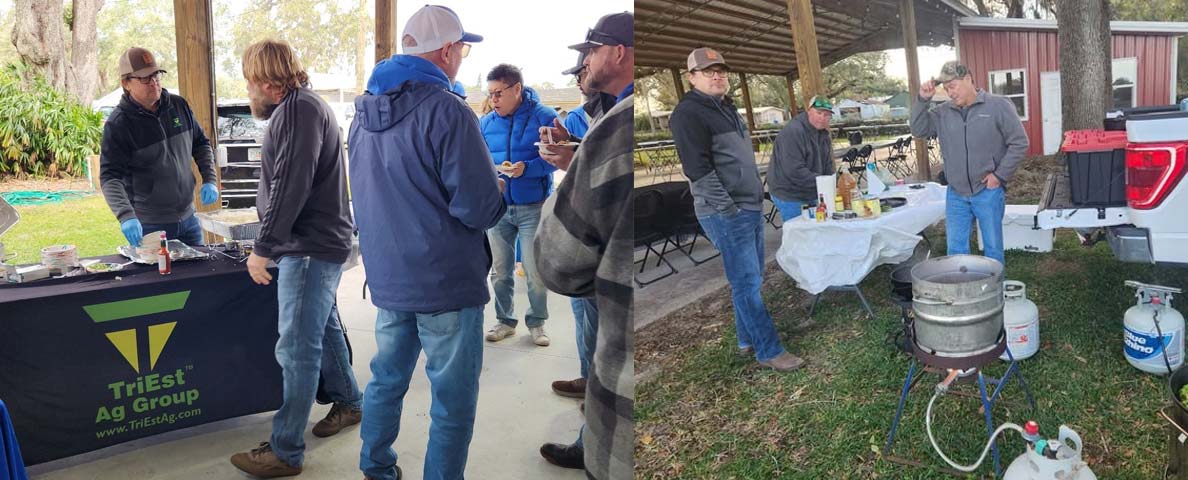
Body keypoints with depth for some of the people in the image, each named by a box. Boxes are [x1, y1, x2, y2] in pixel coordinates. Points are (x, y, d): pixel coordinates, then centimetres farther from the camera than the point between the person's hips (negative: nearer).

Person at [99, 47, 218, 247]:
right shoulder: (118, 124, -13)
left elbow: (201, 144, 15)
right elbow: (109, 177, -18)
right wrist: (126, 216, -33)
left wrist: (209, 180, 0)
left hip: (188, 218, 5)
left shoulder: (179, 106, 3)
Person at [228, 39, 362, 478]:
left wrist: (263, 248, -19)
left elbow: (289, 187, -23)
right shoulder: (295, 108, 17)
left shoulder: (300, 108, -16)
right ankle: (349, 403, 37)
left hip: (311, 248, -11)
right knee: (323, 328, 22)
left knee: (297, 349, -6)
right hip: (313, 244, 11)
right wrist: (270, 241, 18)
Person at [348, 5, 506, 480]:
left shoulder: (364, 112, 8)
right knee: (453, 402, 5)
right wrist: (498, 196, 0)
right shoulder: (447, 111, -18)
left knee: (386, 378, 23)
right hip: (446, 281, -8)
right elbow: (482, 208, -20)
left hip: (386, 278, 8)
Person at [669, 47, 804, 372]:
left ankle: (748, 341, 27)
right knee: (746, 283, -5)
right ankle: (769, 351, 3)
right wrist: (729, 209, -20)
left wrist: (756, 195, 18)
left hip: (751, 207, 9)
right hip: (726, 214, -9)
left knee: (750, 280, 15)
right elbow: (697, 169, -20)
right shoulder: (689, 113, -12)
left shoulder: (727, 108, 17)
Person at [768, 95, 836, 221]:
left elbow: (828, 167, 13)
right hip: (790, 198, -9)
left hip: (812, 195, 9)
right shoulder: (792, 132, -20)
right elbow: (794, 171, -27)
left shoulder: (823, 134, 10)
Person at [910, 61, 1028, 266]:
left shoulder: (998, 105, -5)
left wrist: (1000, 175, -9)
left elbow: (1019, 143, -5)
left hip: (988, 191, -3)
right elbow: (919, 131, 1)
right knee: (955, 249, 9)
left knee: (993, 248, 7)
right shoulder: (943, 112, 6)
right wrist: (922, 100, -8)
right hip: (956, 195, 4)